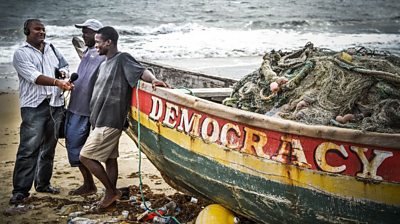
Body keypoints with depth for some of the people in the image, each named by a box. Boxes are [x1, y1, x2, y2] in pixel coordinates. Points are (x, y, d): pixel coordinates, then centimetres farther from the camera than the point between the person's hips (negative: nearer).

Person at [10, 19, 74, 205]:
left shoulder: (52, 49, 15)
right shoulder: (21, 54, -3)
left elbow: (64, 65, 30)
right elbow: (34, 76, -16)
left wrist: (64, 72, 5)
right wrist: (58, 83, -28)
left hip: (55, 105, 6)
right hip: (34, 107, -6)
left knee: (49, 147, 12)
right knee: (28, 149, -9)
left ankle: (43, 183, 24)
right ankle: (20, 190, -5)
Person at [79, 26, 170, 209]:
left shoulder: (122, 59, -10)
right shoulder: (103, 65, 18)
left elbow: (141, 71, -21)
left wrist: (153, 79, -40)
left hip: (109, 122, -9)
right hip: (102, 120, 9)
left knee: (86, 156, -8)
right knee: (110, 158, 12)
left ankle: (111, 191, 3)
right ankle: (110, 194, 19)